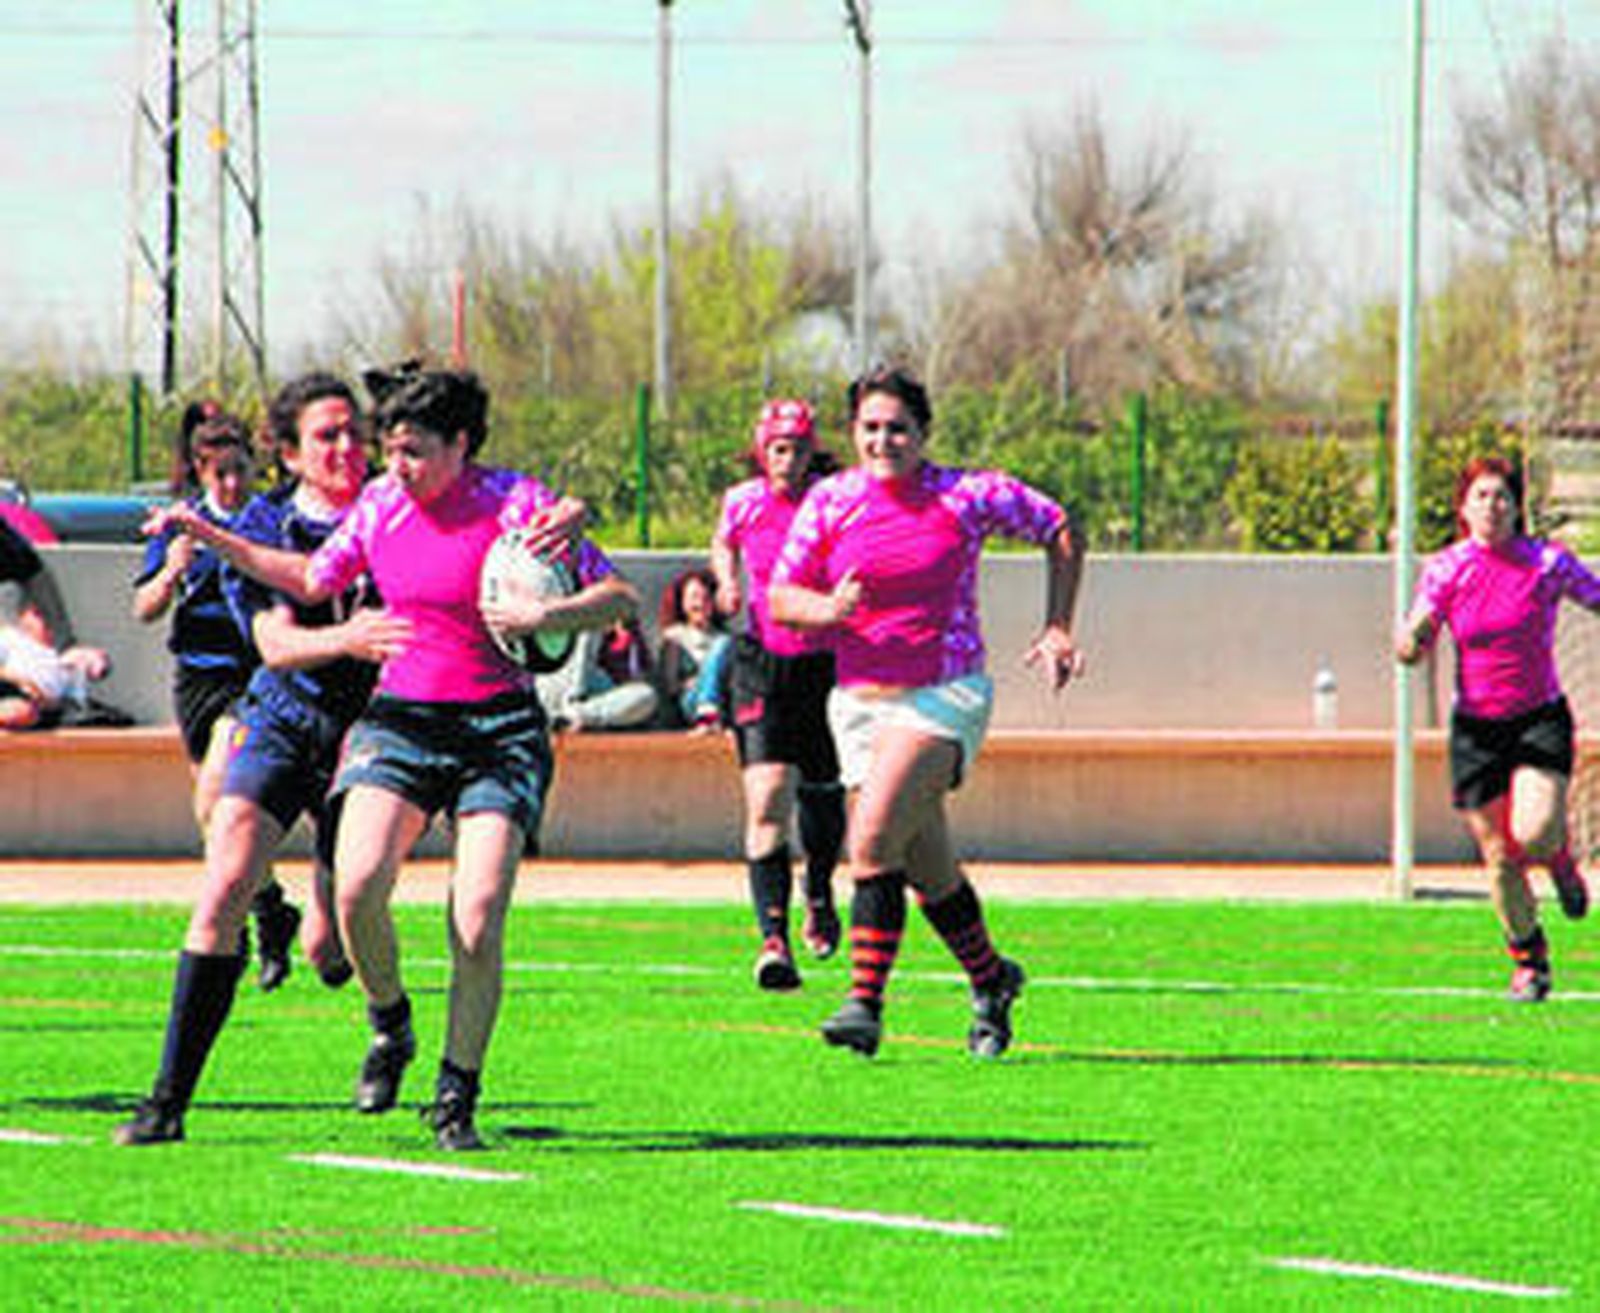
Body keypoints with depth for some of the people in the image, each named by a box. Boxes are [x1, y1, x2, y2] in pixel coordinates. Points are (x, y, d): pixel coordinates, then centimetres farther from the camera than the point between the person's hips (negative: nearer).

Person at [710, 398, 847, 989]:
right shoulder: (743, 502, -2)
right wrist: (728, 582, -1)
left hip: (826, 663, 0)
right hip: (761, 665, 0)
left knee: (821, 793, 15)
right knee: (767, 802, -15)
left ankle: (820, 895, 47)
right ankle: (773, 940, -21)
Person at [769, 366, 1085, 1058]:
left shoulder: (968, 495, -4)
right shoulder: (830, 502, 2)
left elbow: (1061, 531, 9)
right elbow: (781, 598, 2)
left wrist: (1058, 629, 4)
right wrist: (830, 609, -20)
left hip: (944, 697, -4)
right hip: (859, 704, 4)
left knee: (873, 840, -23)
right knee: (929, 873, 10)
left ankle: (866, 1002, -24)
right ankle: (990, 981, 34)